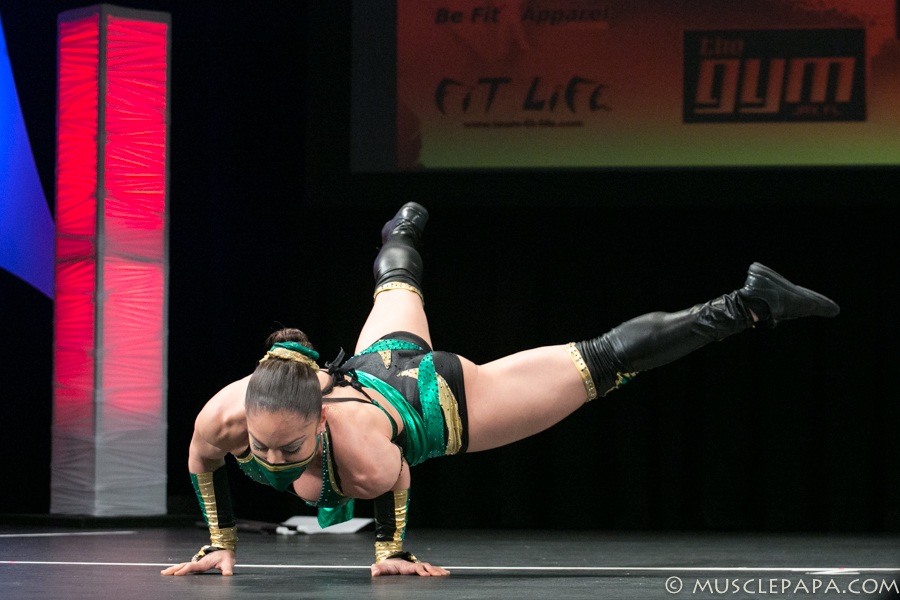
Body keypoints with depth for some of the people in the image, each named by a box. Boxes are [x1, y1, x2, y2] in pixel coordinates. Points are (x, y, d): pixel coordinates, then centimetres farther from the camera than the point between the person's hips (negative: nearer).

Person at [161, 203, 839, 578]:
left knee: (603, 361, 4)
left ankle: (748, 303, 16)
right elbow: (201, 463, -10)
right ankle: (403, 233, 77)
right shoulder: (224, 415, -34)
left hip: (446, 402, -6)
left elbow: (396, 481, -23)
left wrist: (391, 550, -11)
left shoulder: (362, 451, -46)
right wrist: (220, 543, -6)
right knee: (396, 289, 41)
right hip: (376, 364, 6)